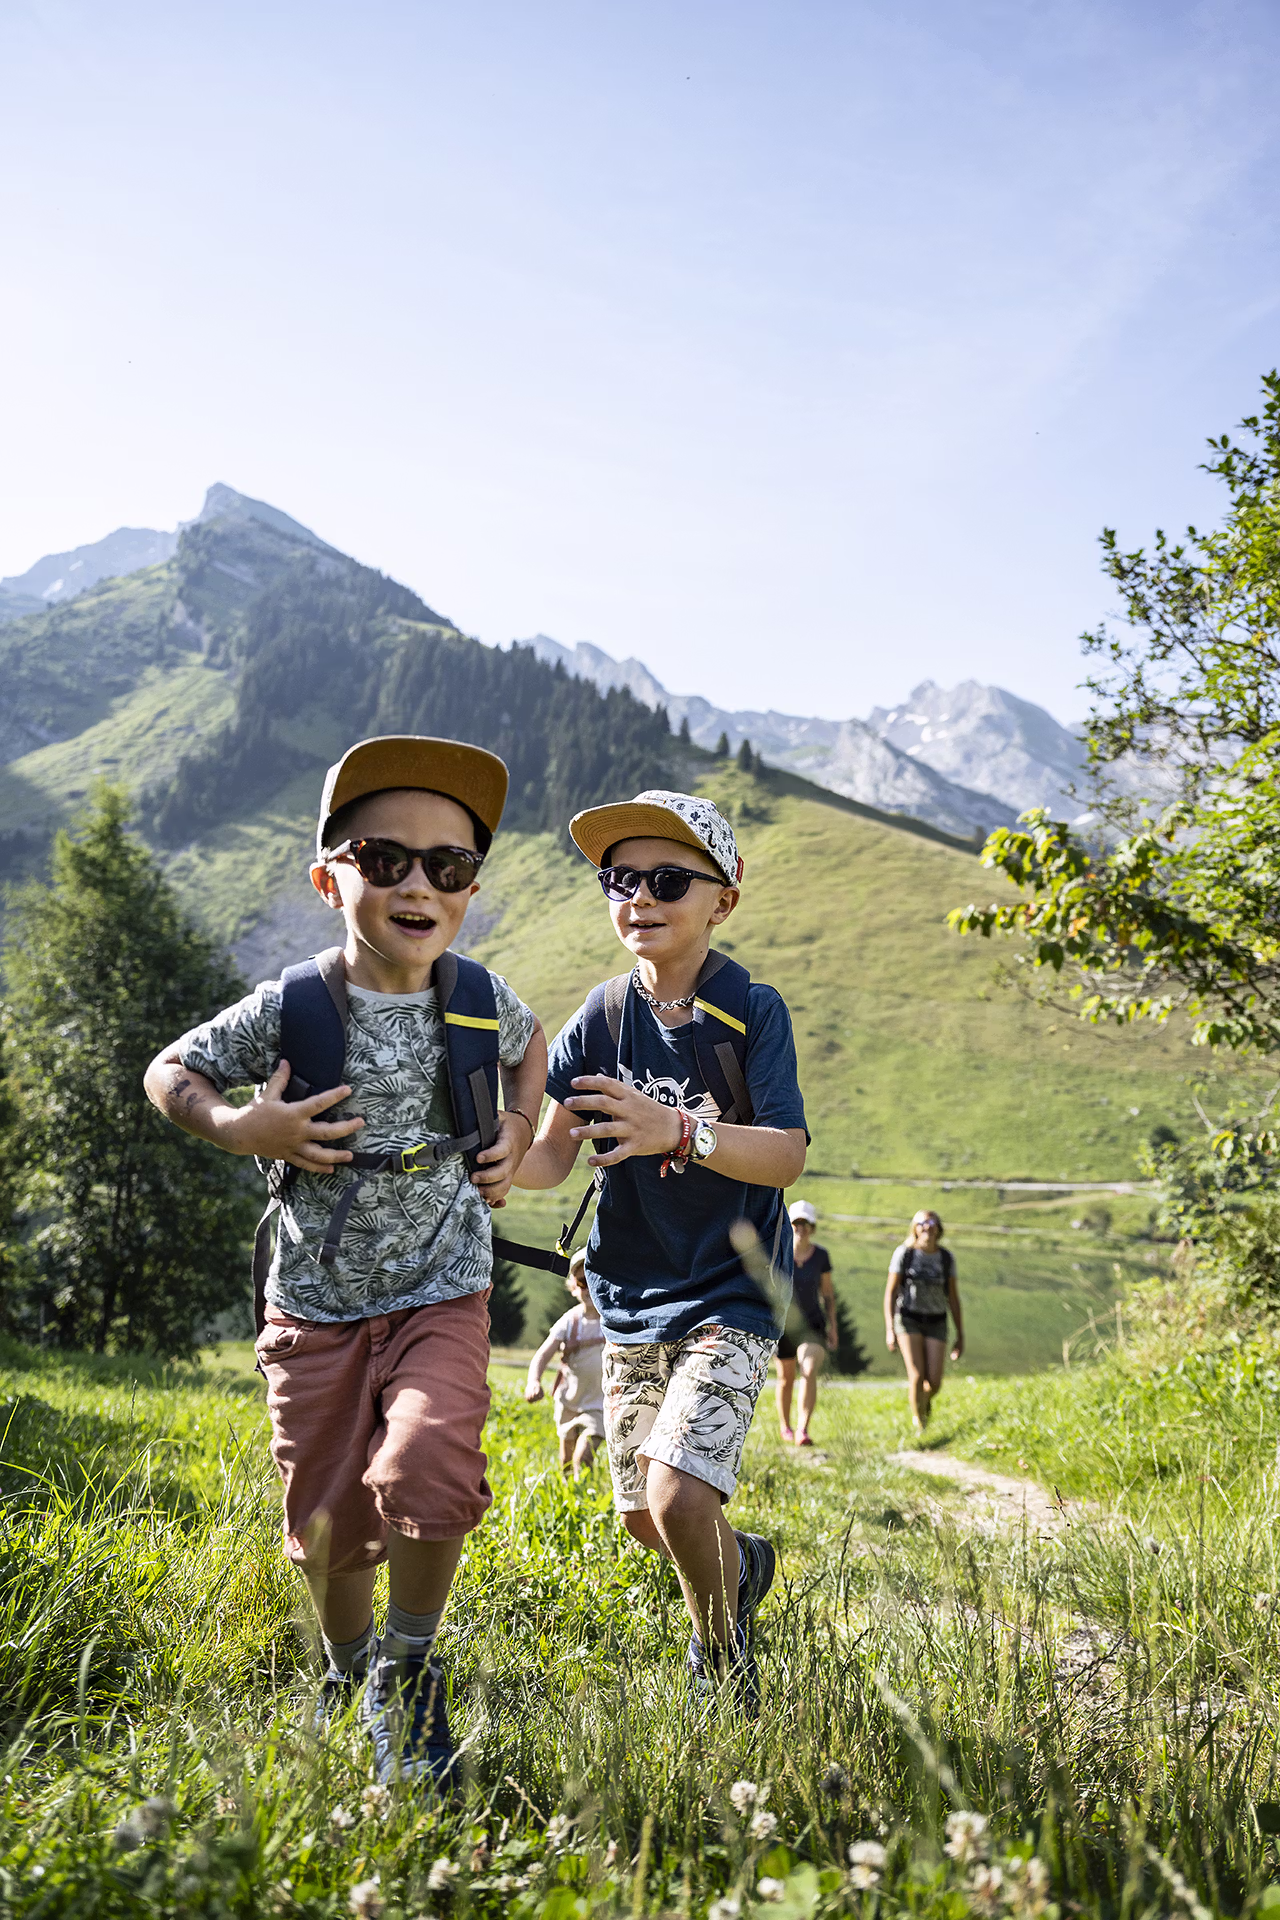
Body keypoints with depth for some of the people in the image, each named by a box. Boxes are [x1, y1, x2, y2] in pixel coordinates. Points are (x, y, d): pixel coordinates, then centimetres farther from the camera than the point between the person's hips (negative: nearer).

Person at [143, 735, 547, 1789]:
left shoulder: (482, 999, -6)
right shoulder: (289, 1010, -12)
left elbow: (529, 1044, 18)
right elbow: (169, 1072, 1)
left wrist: (516, 1134, 3)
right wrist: (241, 1128, -17)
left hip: (441, 1295, 0)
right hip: (317, 1305, 1)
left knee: (426, 1473, -25)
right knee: (328, 1527, 12)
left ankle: (409, 1672, 4)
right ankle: (348, 1673, 44)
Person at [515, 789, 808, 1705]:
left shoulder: (752, 1009, -11)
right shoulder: (604, 1015, -1)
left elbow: (787, 1154, -22)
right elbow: (551, 1156, -4)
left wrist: (679, 1132, -39)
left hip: (731, 1295, -4)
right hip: (632, 1295, 5)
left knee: (678, 1493, -20)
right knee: (644, 1517, 12)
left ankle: (725, 1664, 11)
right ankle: (741, 1561, 46)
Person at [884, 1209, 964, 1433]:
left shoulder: (946, 1257, 1)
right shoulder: (904, 1253, -7)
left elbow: (953, 1297, 5)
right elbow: (890, 1292, -7)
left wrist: (960, 1336, 4)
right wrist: (889, 1330, -14)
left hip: (936, 1323, 2)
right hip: (908, 1320, -2)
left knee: (934, 1383, -8)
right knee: (916, 1376, -18)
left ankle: (925, 1400, 30)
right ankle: (919, 1424, 4)